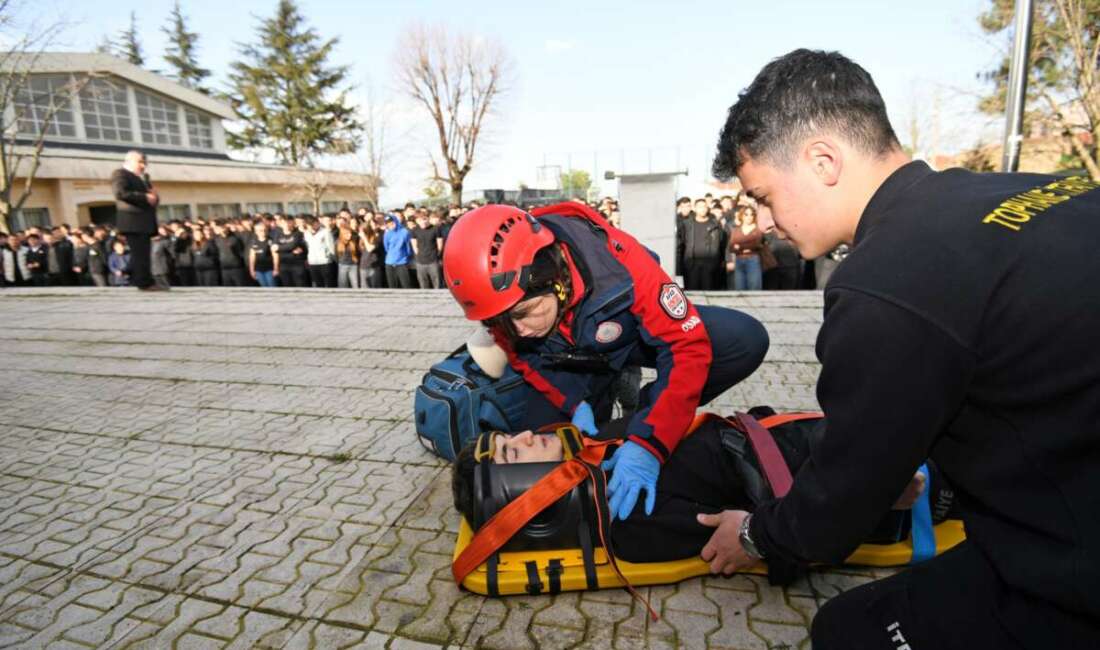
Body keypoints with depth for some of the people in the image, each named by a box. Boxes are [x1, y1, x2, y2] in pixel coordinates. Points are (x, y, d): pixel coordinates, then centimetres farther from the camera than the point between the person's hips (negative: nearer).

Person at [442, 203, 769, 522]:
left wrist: (649, 443, -45)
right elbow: (526, 358, -8)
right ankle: (600, 406, 17)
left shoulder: (616, 259, -39)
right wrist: (573, 404, -23)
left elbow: (689, 344, -37)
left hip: (638, 332, -1)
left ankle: (646, 412, -5)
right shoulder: (504, 298, -27)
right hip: (574, 361, 2)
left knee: (746, 339, -26)